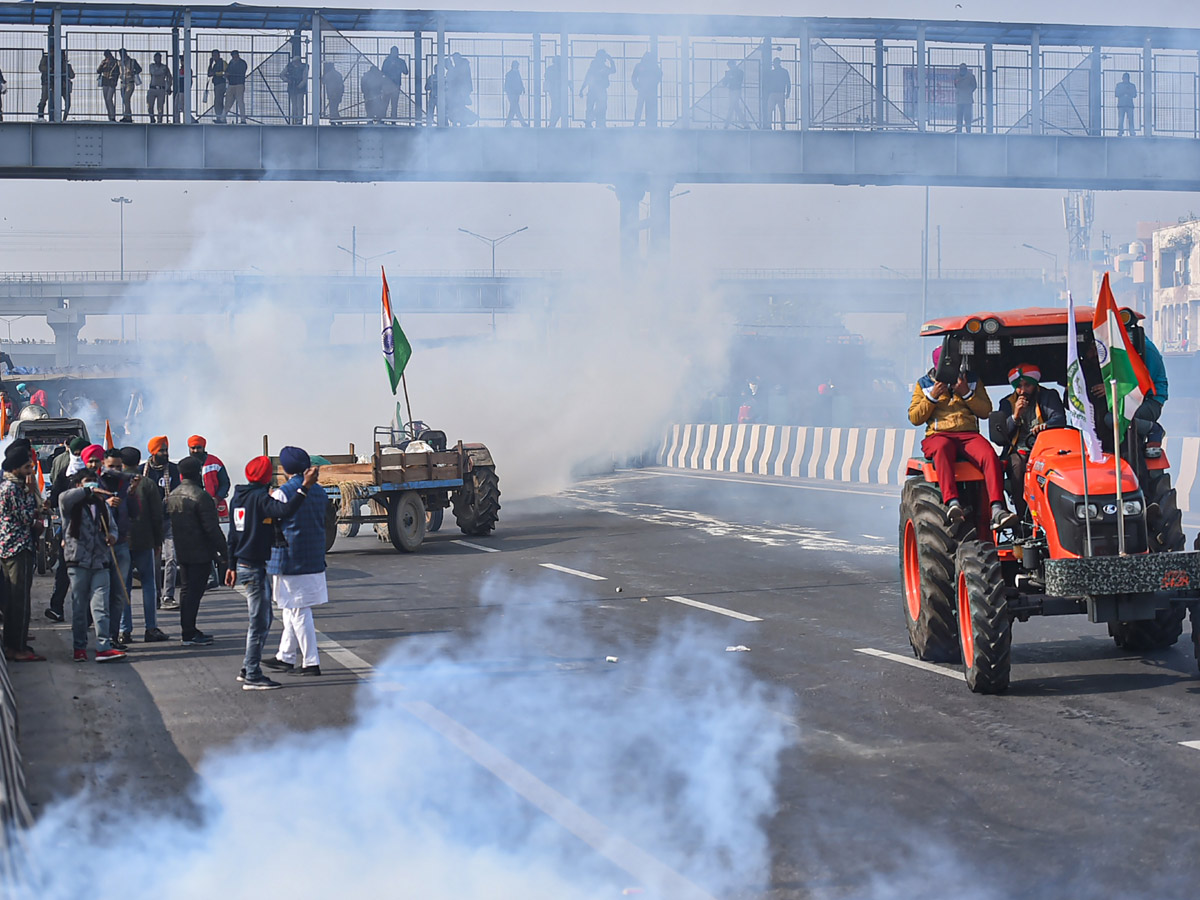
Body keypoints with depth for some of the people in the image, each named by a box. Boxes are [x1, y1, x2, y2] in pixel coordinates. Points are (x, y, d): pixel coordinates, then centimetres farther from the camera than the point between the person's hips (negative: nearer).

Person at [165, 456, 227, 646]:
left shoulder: (172, 496, 8)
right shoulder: (200, 497, -17)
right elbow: (211, 528, -19)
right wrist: (222, 551, -12)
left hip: (181, 551, 8)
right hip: (200, 553, -8)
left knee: (187, 589, 16)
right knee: (194, 591, -6)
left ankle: (188, 630, 21)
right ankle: (189, 633, -6)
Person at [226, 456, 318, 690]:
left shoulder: (238, 498, 12)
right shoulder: (260, 498, -15)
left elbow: (233, 535, 19)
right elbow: (285, 510, -34)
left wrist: (232, 566, 24)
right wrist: (305, 487, -32)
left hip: (242, 566, 10)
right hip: (255, 569, -10)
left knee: (262, 619, 18)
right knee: (259, 623, -5)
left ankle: (248, 669, 22)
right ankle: (252, 676, -3)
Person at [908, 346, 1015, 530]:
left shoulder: (972, 381, 19)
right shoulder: (924, 384, 17)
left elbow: (986, 410, 10)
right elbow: (914, 418, 9)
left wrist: (967, 394, -4)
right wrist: (932, 397, -4)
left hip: (969, 434, 2)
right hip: (938, 435, -2)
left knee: (989, 454, -32)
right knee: (942, 449, -41)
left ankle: (997, 509, -46)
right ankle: (952, 503, -59)